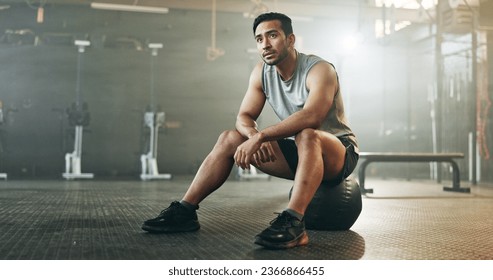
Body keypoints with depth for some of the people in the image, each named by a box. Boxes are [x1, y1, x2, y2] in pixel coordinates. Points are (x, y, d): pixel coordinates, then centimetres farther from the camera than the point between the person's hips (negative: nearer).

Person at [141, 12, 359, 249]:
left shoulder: (319, 70, -21)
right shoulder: (261, 72, -1)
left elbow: (311, 116, -39)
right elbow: (244, 117, -3)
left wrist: (261, 136, -43)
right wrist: (254, 135, -27)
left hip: (340, 153, -6)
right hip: (300, 150, 6)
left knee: (307, 136, -41)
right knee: (229, 139, -6)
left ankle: (293, 223, -48)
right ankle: (185, 211, -8)